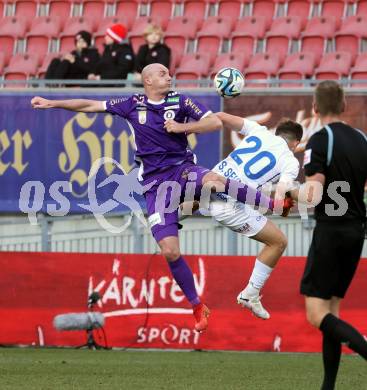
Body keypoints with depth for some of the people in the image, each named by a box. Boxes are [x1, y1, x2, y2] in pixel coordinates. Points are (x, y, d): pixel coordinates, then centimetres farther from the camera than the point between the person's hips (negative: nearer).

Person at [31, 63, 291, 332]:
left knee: (213, 181, -39)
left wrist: (181, 127, -10)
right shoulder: (133, 105, 8)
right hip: (156, 183, 1)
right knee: (170, 251, -9)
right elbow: (90, 106, 13)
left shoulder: (180, 102, 5)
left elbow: (215, 122, -1)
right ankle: (198, 308, 7)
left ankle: (273, 203, -22)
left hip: (182, 169, -1)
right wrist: (52, 103, 11)